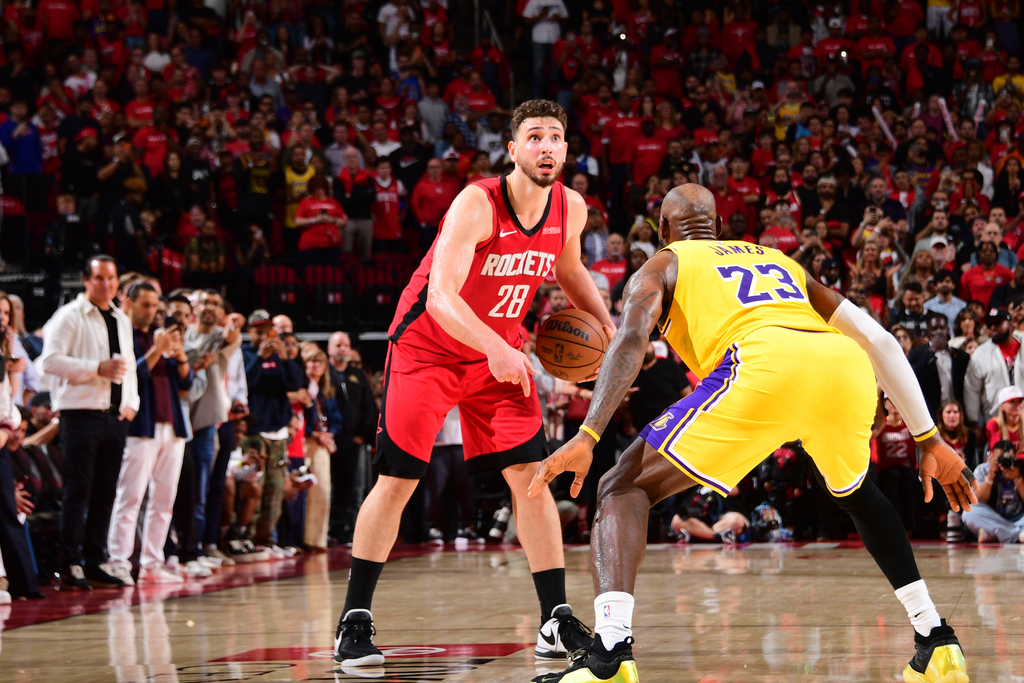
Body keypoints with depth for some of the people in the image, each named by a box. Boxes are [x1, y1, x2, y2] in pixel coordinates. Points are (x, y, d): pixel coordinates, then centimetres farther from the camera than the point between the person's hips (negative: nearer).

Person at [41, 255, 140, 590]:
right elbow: (50, 361, -14)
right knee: (78, 490, -7)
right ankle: (72, 564, -3)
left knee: (105, 492, 8)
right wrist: (98, 368, -19)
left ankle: (95, 561, 13)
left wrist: (131, 403, 9)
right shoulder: (70, 317, -4)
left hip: (116, 416, 7)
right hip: (82, 412, -7)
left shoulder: (122, 320, 19)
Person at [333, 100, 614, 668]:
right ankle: (354, 623, 3)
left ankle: (557, 622, 0)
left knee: (530, 475, -4)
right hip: (427, 348, -5)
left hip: (501, 354, 5)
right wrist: (495, 349, -49)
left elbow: (568, 270, 16)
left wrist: (605, 322, 1)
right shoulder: (477, 204, -27)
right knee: (397, 481, -6)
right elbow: (440, 296, -36)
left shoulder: (570, 209, -7)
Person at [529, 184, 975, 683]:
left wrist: (588, 436, -4)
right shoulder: (778, 260, 41)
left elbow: (632, 337, 4)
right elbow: (877, 340, 33)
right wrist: (929, 441, 34)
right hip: (847, 367, 5)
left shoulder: (662, 266, 28)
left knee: (623, 488, 5)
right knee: (855, 492, 37)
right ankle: (936, 641, 29)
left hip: (766, 365, -5)